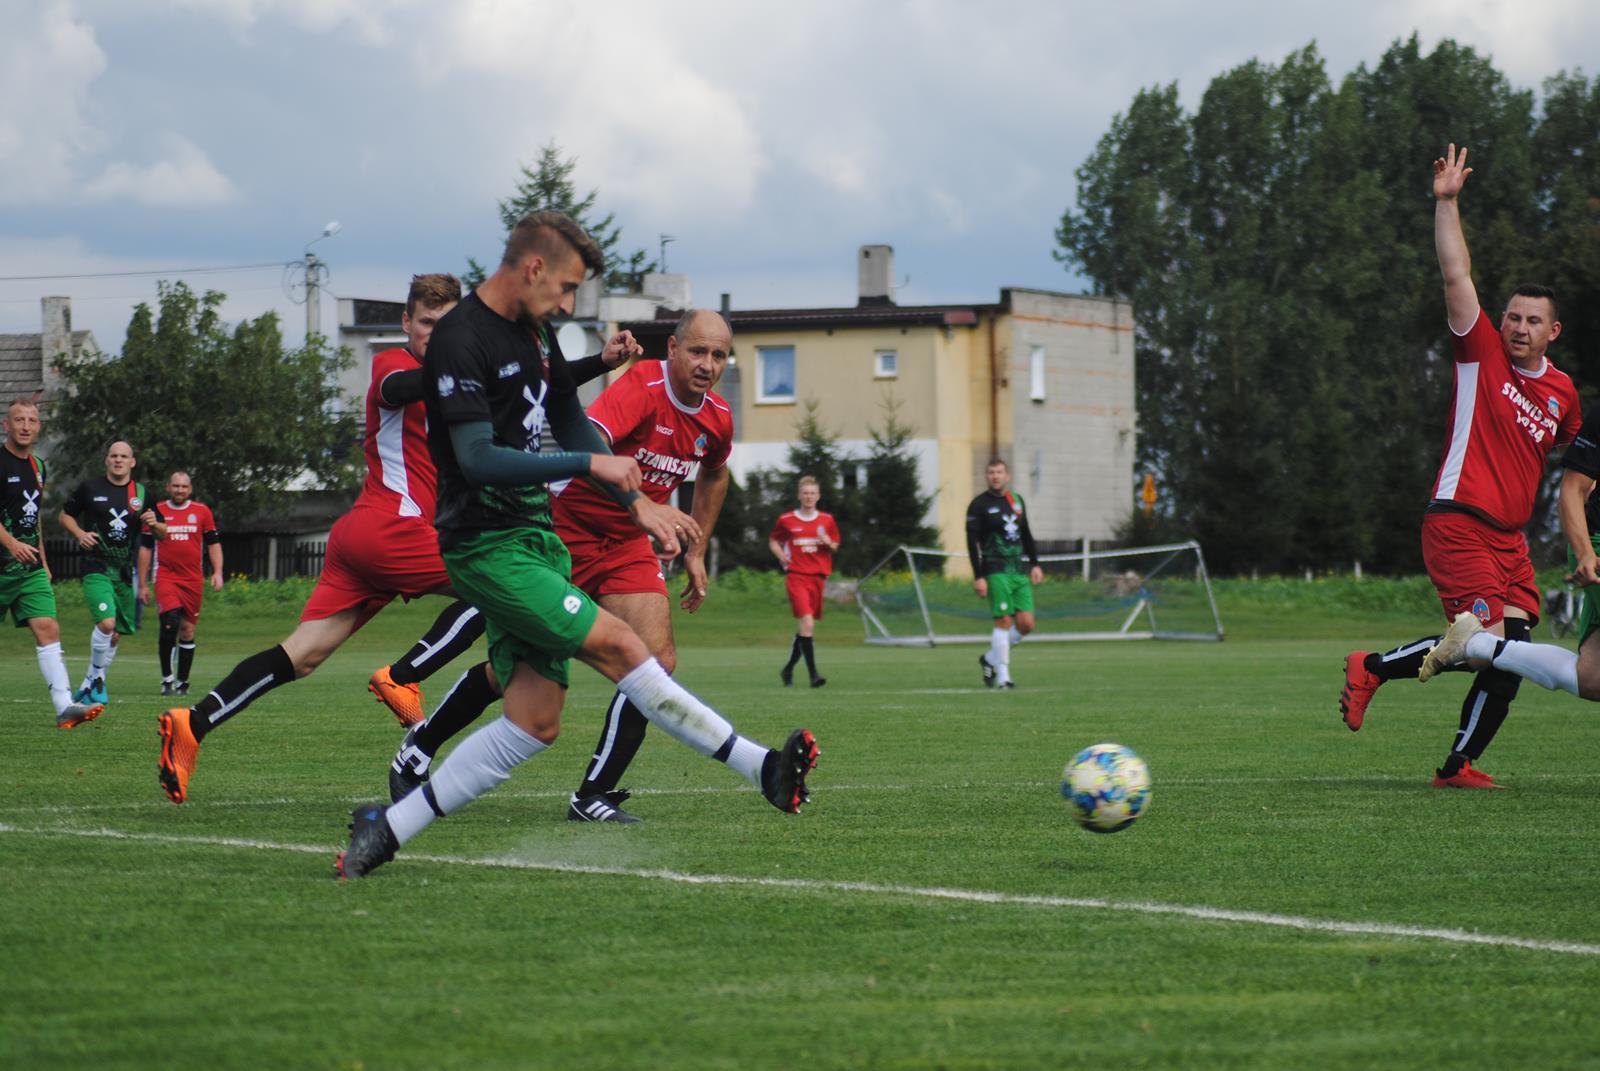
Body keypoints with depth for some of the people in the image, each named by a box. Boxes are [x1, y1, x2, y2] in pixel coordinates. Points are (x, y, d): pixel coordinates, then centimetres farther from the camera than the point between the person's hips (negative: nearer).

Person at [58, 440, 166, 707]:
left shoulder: (141, 493, 8)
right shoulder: (89, 488, 2)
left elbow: (163, 534, 13)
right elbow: (66, 515, 13)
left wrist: (154, 524, -10)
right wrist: (79, 533, -6)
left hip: (126, 573, 4)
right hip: (96, 569, -4)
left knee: (115, 635, 8)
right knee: (106, 623, -24)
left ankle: (89, 685, 25)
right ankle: (96, 678, -6)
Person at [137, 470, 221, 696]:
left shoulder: (202, 512, 8)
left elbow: (213, 543, 13)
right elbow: (146, 548, 10)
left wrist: (217, 572, 0)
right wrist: (142, 584, 7)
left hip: (193, 580, 2)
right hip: (166, 577, -2)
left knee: (187, 629, 5)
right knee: (170, 622, -20)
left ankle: (182, 682, 15)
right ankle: (167, 679, -12)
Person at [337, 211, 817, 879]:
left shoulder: (531, 334, 15)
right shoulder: (461, 342, -14)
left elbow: (570, 424, 26)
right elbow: (478, 459, -21)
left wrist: (636, 503, 18)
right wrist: (590, 465, -17)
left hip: (536, 538, 10)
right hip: (487, 544, -10)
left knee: (535, 723, 1)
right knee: (617, 645, -17)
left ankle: (389, 826, 7)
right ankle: (764, 770, -16)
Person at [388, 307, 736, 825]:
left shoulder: (717, 419, -1)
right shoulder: (642, 388, -24)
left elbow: (714, 476, 23)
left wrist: (696, 553, 20)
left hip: (628, 544, 6)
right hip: (565, 527, -6)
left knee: (657, 660, -13)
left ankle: (594, 796, -6)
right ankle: (417, 750, 21)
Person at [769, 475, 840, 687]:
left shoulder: (827, 520, 7)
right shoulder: (786, 520, 2)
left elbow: (835, 546, 17)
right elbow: (773, 541, 15)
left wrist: (829, 543, -6)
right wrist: (782, 556, -3)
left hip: (818, 577, 4)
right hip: (796, 576, -4)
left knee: (806, 627, 10)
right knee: (807, 623, -19)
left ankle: (788, 668, 29)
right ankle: (813, 674, -21)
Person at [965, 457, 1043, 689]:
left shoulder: (1017, 500, 14)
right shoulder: (979, 505, -3)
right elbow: (972, 542, -8)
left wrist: (1034, 564, 17)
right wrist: (978, 577, -14)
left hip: (1019, 571, 6)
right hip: (996, 572, -6)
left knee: (1026, 623, -2)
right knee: (1004, 621, -11)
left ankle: (990, 659, 17)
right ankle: (1002, 675, -2)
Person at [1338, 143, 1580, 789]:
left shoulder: (1562, 391, 14)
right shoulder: (1483, 354, 0)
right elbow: (1456, 276, -7)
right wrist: (1447, 204, -12)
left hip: (1509, 537, 6)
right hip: (1459, 524, -6)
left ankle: (1457, 766, 4)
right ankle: (1371, 669, 1)